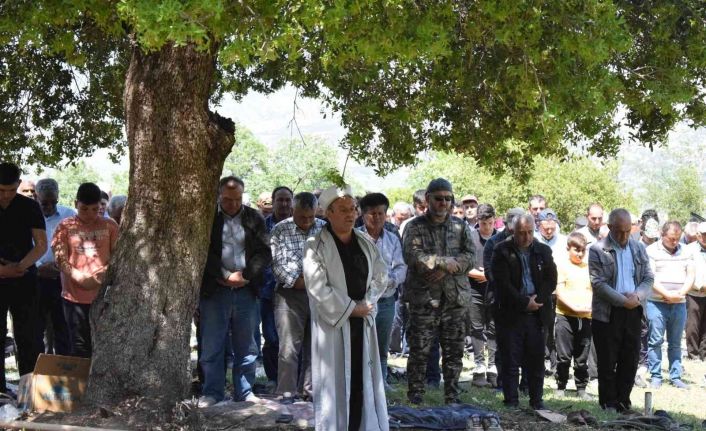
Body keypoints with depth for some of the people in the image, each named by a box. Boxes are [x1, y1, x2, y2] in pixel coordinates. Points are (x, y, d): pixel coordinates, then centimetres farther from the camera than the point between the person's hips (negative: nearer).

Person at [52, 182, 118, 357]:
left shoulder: (110, 226, 5)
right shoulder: (65, 226, 2)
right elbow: (60, 259, -3)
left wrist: (105, 273, -16)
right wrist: (80, 278, -17)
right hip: (75, 296, -1)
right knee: (80, 347, 6)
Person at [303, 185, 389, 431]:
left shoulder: (365, 242, 10)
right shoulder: (316, 246, -8)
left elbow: (381, 275, 12)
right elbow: (318, 287, -14)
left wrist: (366, 304, -3)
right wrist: (350, 308, -12)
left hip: (362, 321, 5)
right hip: (333, 323, -5)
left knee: (363, 379, 7)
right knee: (334, 381, -2)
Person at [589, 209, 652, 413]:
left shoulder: (639, 248, 10)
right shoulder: (597, 250, -5)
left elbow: (648, 277, 9)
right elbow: (598, 283, -12)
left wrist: (637, 296, -10)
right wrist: (623, 300, -16)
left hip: (633, 312, 4)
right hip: (607, 312, -4)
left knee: (630, 360, 7)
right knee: (607, 362, 3)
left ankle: (623, 401, 18)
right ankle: (609, 404, 13)